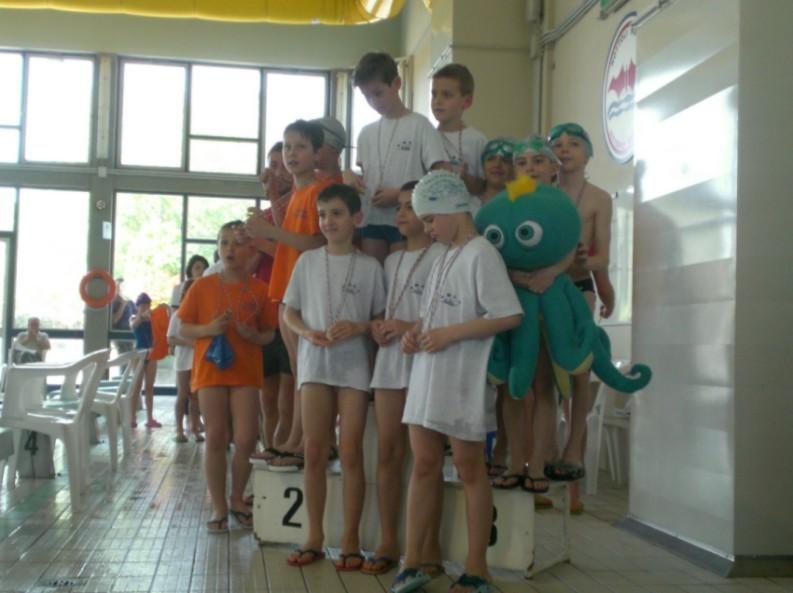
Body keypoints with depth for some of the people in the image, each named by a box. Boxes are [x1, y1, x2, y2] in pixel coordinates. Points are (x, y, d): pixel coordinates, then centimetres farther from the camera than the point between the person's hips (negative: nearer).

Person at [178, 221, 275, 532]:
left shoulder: (259, 289, 3)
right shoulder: (203, 286, 2)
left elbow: (269, 333, 10)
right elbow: (182, 327, 5)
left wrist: (256, 336, -12)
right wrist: (208, 329, -13)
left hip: (246, 372, 0)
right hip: (210, 369, 0)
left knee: (245, 439, -4)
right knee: (216, 439, 1)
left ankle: (237, 499, 20)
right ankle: (219, 507, 13)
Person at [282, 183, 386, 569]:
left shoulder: (369, 266, 1)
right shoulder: (307, 261, 6)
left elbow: (381, 318, 4)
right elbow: (289, 313, 10)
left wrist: (358, 327, -15)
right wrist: (308, 332, -10)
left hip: (354, 365, -2)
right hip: (315, 363, 2)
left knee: (350, 452, -1)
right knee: (314, 451, 4)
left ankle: (350, 540, 8)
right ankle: (314, 537, 13)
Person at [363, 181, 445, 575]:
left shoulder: (442, 255, -3)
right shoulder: (391, 260, 20)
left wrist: (411, 327, -16)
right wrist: (377, 327, 6)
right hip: (389, 360, 7)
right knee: (388, 452, 5)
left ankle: (429, 544, 3)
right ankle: (388, 542, 10)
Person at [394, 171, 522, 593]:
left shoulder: (480, 253, -11)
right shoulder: (444, 257, 15)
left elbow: (510, 316, -19)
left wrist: (449, 334, -20)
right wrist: (415, 332, 3)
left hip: (463, 380, -8)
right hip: (428, 376, 8)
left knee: (469, 470, 2)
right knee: (423, 465, 8)